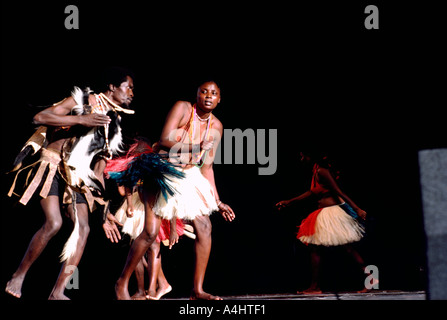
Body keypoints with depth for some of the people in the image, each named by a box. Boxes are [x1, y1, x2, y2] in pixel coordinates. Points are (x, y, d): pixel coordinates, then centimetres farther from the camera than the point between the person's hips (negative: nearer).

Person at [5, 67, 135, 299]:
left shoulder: (112, 124, 15)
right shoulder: (82, 102, -3)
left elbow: (99, 165, 18)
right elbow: (40, 117, -13)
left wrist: (102, 210, 14)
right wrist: (80, 120, -20)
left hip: (77, 176, 7)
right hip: (52, 167, -7)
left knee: (83, 228, -10)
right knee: (53, 223, -22)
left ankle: (57, 292, -10)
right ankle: (18, 277, -8)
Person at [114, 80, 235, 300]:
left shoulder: (216, 126, 3)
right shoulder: (183, 109, -14)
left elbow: (206, 167, 8)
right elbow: (165, 140, -26)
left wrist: (217, 203, 7)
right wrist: (196, 147, -23)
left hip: (188, 176, 6)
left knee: (204, 226, -7)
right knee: (151, 232, -13)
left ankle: (197, 289, -2)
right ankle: (122, 283, 2)